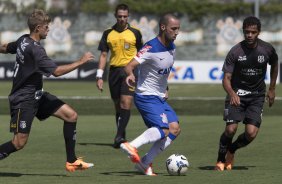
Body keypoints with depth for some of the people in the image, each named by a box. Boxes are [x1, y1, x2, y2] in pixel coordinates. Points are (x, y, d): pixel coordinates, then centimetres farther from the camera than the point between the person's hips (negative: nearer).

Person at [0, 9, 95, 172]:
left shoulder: (23, 40, 3)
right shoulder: (35, 50, -24)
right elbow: (56, 71, -28)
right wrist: (81, 62, -21)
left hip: (37, 95, 10)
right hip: (24, 100, -10)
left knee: (71, 115, 1)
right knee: (20, 143, -10)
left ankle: (72, 161, 5)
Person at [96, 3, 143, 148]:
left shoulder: (135, 33, 3)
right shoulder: (108, 33, 7)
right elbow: (103, 55, 9)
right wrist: (99, 76, 2)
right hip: (114, 70, 3)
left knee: (126, 102, -16)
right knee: (118, 105, 7)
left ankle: (119, 136, -21)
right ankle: (121, 137, 16)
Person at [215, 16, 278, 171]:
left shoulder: (267, 49, -7)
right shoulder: (235, 52, -15)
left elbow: (274, 65, 17)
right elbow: (226, 78, -16)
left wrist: (272, 89, 16)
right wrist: (232, 93, -36)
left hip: (257, 96, 2)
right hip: (236, 95, -2)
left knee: (251, 133, -11)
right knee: (231, 129, -18)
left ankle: (231, 150, 20)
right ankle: (221, 160, 7)